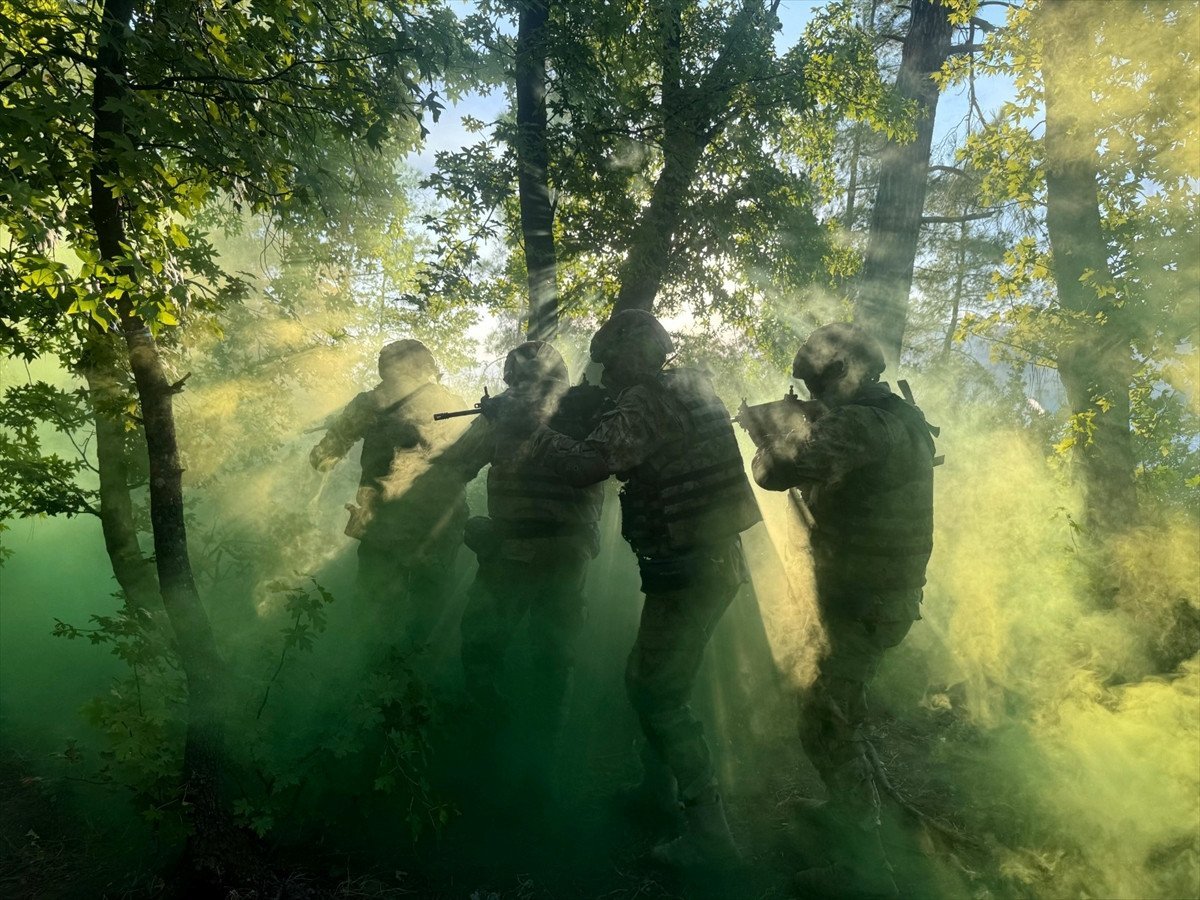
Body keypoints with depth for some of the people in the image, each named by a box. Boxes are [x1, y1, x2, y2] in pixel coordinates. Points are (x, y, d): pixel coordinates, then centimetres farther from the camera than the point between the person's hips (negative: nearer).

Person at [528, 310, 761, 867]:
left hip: (689, 570, -10)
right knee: (646, 680, 22)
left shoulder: (648, 399, -15)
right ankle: (657, 785, 38)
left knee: (659, 696, -1)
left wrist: (533, 431, -8)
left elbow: (588, 465, -23)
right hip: (714, 560, 10)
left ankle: (709, 831, 5)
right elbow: (627, 454, 21)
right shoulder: (690, 388, 13)